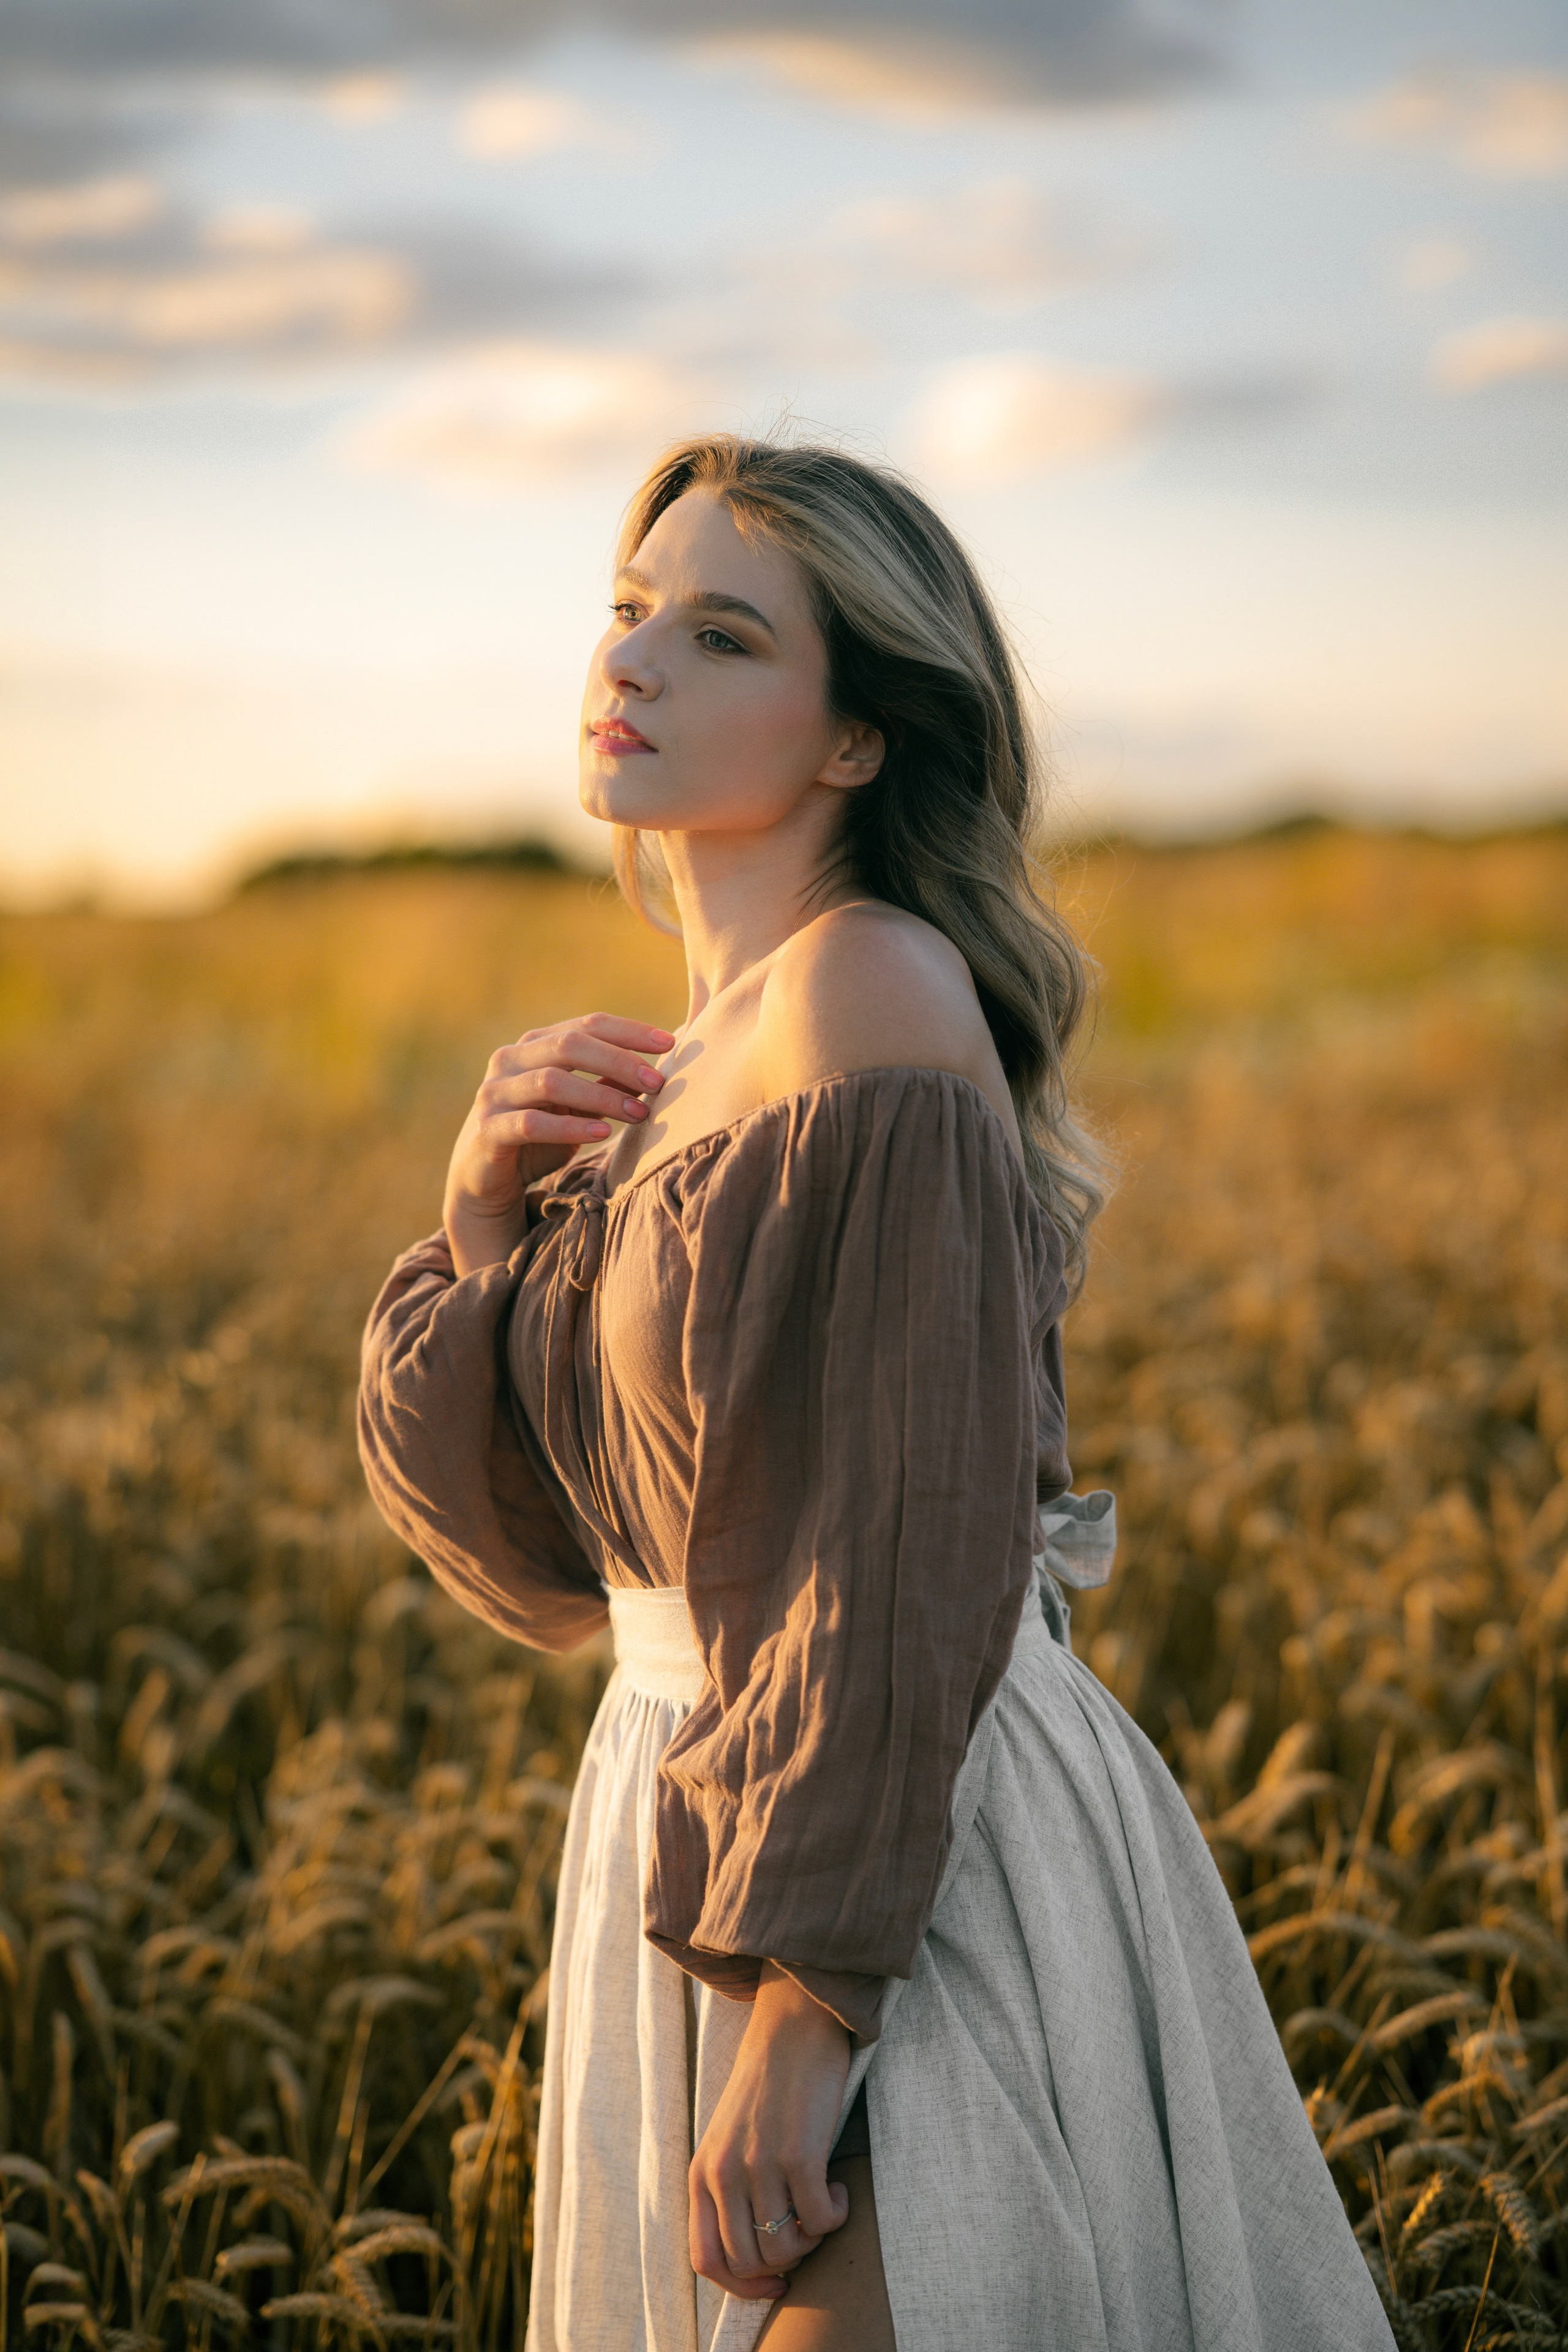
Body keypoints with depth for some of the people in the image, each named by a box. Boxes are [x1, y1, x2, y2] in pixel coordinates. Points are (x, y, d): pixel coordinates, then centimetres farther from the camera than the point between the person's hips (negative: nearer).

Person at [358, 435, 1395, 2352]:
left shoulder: (872, 981, -15)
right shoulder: (688, 1060, 11)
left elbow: (918, 1546, -21)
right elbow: (546, 1559, 10)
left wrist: (802, 1993, -24)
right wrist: (488, 1224, -4)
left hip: (904, 1866, -8)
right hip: (694, 1816, 9)